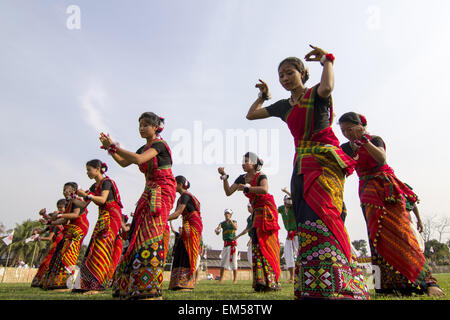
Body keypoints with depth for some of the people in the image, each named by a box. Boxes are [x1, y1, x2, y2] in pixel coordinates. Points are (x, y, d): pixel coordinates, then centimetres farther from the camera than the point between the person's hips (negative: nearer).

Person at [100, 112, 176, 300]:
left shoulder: (159, 144, -6)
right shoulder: (144, 148, 19)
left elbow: (138, 159, -22)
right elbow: (124, 163, 22)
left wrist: (113, 146, -15)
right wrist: (110, 148, 9)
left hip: (162, 193, -8)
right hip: (149, 194, 8)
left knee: (151, 237, -17)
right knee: (140, 235, 4)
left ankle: (152, 290, -18)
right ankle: (134, 286, 12)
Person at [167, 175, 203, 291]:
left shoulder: (185, 195, -9)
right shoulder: (181, 198, 20)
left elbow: (178, 213, -18)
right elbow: (176, 215, 19)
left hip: (193, 225, -9)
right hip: (187, 226, 9)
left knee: (188, 252, -12)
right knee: (180, 251, 5)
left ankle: (187, 284, -13)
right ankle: (179, 282, 8)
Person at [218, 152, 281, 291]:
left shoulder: (261, 176, -11)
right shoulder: (242, 178, 8)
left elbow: (265, 190, -31)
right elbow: (228, 192, 4)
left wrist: (246, 188, -26)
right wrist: (224, 177, -6)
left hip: (267, 211, -6)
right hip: (257, 212, 6)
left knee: (267, 244, -11)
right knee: (257, 245, 0)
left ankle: (272, 282, -8)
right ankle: (261, 282, 4)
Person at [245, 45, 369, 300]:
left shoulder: (316, 94, 5)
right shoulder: (284, 106, 22)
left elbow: (327, 87, -21)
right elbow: (251, 115, 28)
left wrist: (327, 59, -6)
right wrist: (263, 95, 33)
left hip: (324, 161, -6)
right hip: (301, 165, 7)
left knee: (319, 215, -26)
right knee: (306, 220, 0)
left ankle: (329, 287, -34)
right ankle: (312, 288, 3)